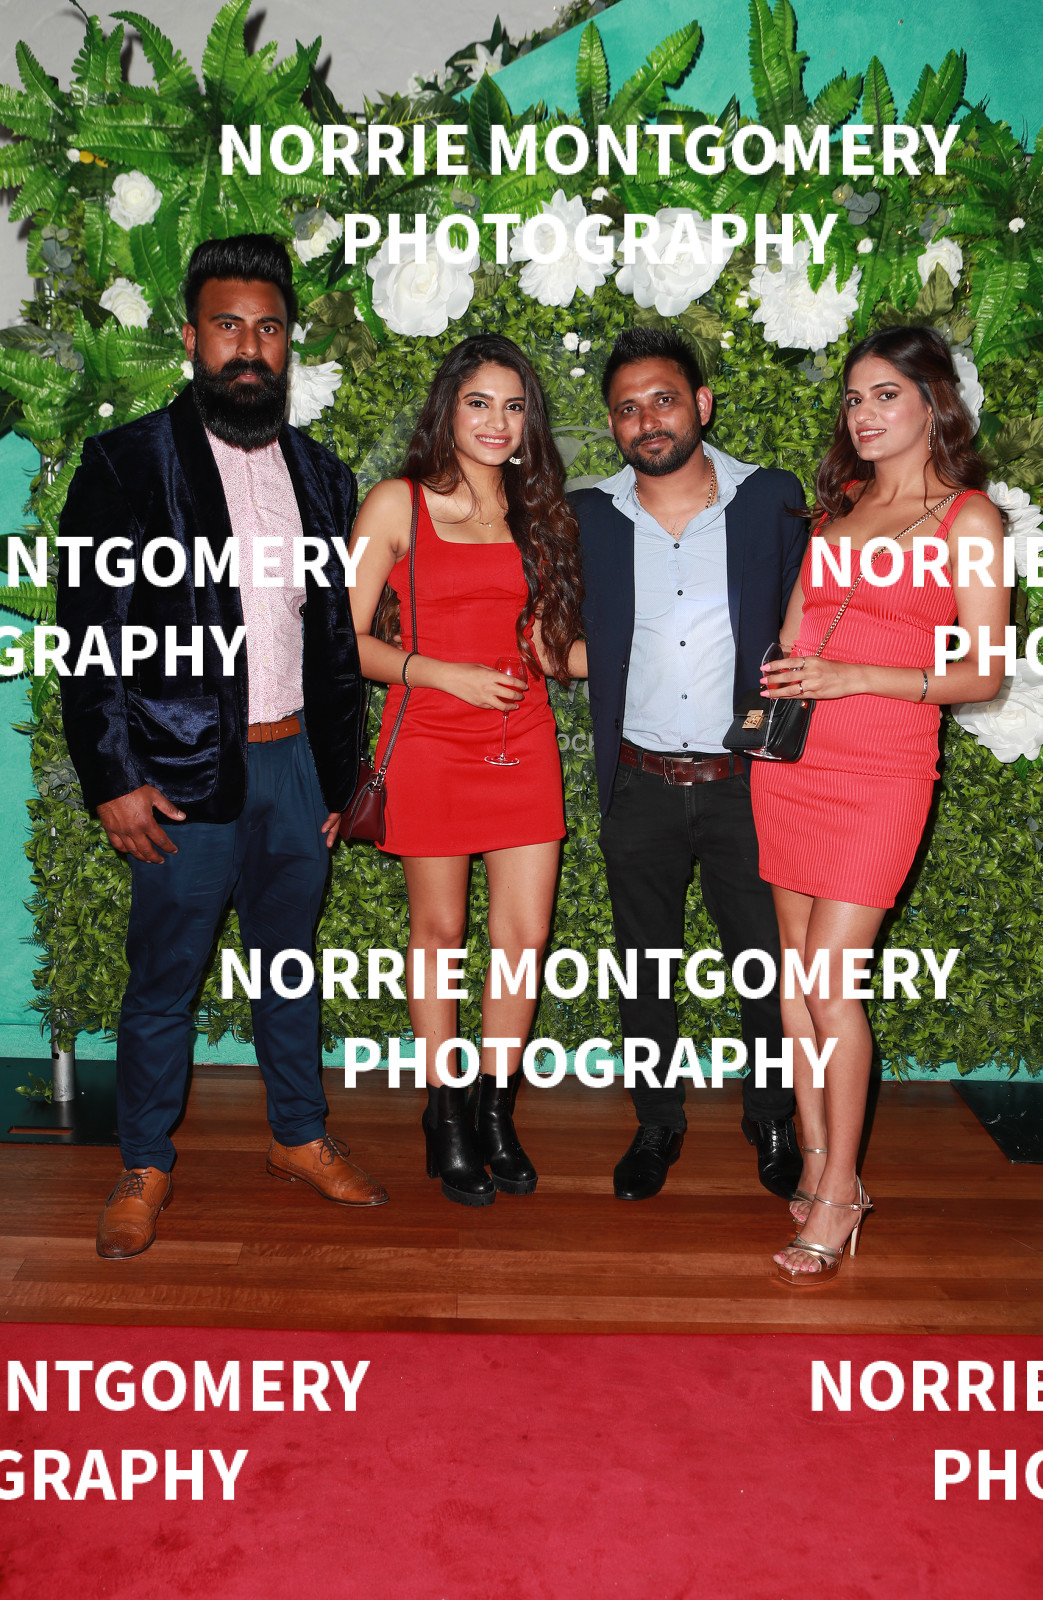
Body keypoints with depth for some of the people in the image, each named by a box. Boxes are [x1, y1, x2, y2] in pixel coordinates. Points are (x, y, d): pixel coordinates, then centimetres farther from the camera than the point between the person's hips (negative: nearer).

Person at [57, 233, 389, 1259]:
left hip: (294, 763, 4)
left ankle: (300, 1137, 33)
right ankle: (144, 1167, 24)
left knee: (290, 964, 16)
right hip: (181, 775, -4)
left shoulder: (320, 475, 11)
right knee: (163, 981, 6)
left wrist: (337, 775, 11)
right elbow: (87, 631, -6)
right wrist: (112, 778, -13)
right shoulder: (127, 463, -3)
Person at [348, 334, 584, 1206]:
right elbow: (347, 638, -5)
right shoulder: (397, 505, -2)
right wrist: (447, 673, -15)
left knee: (526, 936, 3)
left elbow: (552, 647, 13)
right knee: (439, 931, 7)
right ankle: (446, 1117, 23)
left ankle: (497, 1111, 22)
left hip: (524, 743, 3)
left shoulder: (538, 512, 10)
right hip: (432, 745, -3)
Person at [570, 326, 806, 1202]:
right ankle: (658, 1124, 33)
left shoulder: (773, 500, -2)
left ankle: (772, 1120, 32)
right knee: (646, 965, 13)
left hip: (745, 780, -1)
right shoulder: (586, 516, 1)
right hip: (640, 788, 2)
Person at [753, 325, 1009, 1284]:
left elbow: (984, 672, -6)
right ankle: (819, 1167, 18)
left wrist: (854, 677, -15)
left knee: (829, 981, -9)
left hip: (882, 772, -5)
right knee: (795, 971, 6)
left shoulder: (968, 519, -1)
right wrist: (778, 682, 2)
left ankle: (837, 1199, 5)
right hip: (790, 762, 6)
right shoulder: (838, 509, 16)